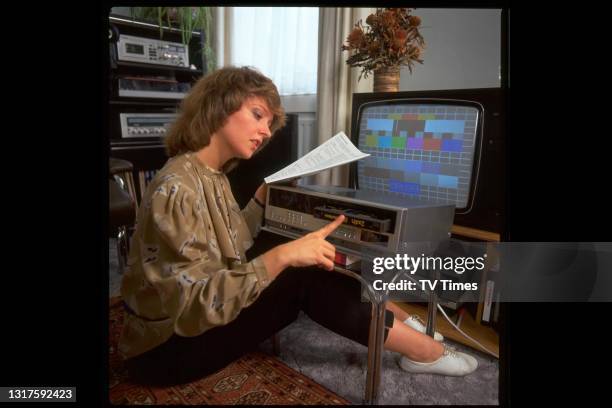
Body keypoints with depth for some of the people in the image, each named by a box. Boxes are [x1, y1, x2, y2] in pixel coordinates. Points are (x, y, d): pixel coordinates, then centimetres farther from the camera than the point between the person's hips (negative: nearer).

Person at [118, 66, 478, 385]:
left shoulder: (214, 175, 1)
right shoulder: (176, 187, -27)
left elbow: (233, 245, 6)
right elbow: (193, 306, -32)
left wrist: (264, 195, 3)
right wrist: (280, 257, -39)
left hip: (201, 319, 8)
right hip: (168, 347, -8)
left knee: (311, 270, -5)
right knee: (305, 280, -21)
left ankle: (405, 323, 10)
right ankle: (424, 350, -4)